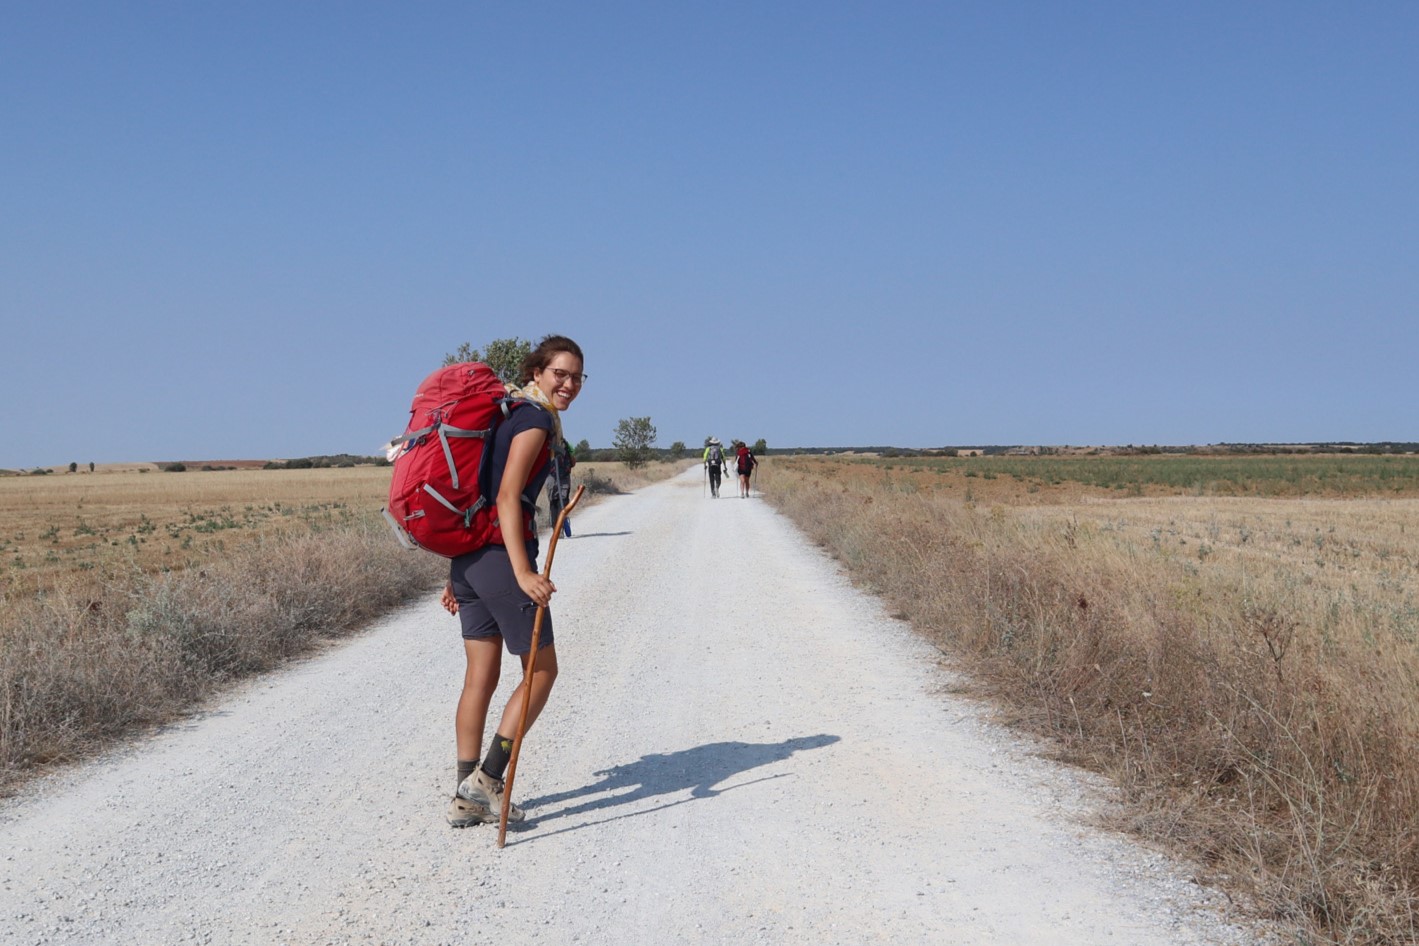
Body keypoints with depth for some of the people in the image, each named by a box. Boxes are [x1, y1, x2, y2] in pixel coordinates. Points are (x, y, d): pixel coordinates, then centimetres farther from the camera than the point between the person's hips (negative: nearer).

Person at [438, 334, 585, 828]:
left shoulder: (510, 414, 19)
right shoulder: (535, 420, -9)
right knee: (542, 671, 4)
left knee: (480, 678, 12)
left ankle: (467, 799, 16)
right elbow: (507, 497, -20)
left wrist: (459, 573, 21)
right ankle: (485, 778, 3)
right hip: (500, 554, -9)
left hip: (468, 558, 9)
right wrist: (523, 573, -27)